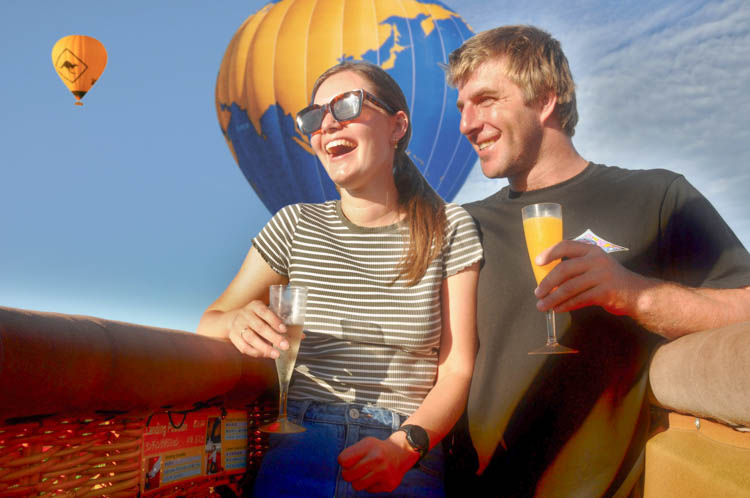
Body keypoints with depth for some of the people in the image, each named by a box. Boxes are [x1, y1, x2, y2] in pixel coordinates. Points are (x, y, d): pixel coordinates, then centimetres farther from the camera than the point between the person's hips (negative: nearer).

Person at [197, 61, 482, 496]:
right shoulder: (295, 227, 6)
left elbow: (457, 371, 1)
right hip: (295, 454, 1)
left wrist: (404, 446, -16)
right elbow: (207, 325, 13)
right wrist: (237, 322, -10)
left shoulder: (449, 228, 3)